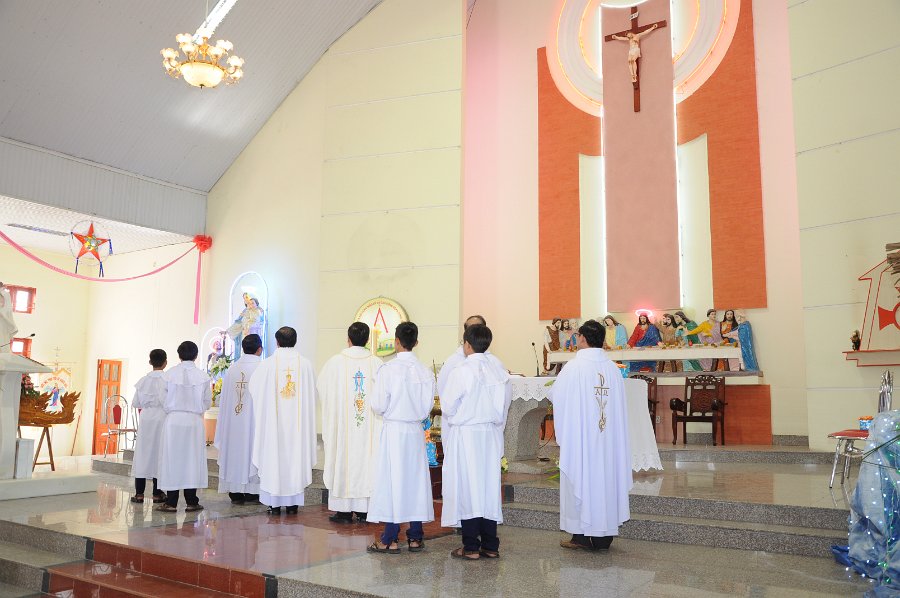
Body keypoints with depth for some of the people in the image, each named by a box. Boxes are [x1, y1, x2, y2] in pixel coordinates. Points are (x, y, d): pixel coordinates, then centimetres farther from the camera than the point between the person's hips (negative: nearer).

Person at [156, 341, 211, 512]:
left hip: (173, 420, 0)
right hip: (194, 421, 0)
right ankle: (191, 501, 10)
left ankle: (171, 502, 8)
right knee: (192, 459, 7)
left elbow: (164, 399, 2)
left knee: (172, 459, 6)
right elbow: (207, 403, 5)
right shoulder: (203, 376, -3)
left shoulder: (170, 374, -4)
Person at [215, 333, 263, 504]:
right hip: (253, 420, -4)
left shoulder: (231, 369, 3)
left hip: (233, 420, 4)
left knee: (234, 452, 9)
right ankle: (251, 492, 6)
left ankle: (235, 493, 13)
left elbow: (224, 399, 8)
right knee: (251, 451, 3)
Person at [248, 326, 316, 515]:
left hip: (273, 418, -1)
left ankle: (274, 504, 9)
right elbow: (312, 393, 5)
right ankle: (293, 503, 12)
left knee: (273, 457, 6)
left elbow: (253, 388, 6)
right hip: (298, 420, 1)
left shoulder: (267, 364, -7)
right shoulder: (306, 364, -4)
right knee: (296, 457, 8)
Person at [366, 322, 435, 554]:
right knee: (416, 479, 10)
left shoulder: (388, 369, -13)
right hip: (416, 431, 3)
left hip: (393, 430, -3)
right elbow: (427, 406, 4)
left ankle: (390, 539, 8)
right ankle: (415, 537, 16)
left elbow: (378, 405, -10)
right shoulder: (425, 372, -2)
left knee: (392, 480, 3)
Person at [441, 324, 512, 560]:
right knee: (489, 486, 11)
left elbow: (448, 406, -10)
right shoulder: (500, 372, 0)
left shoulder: (460, 372, -15)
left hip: (465, 435, -5)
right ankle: (490, 546, 17)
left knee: (467, 488, 3)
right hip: (491, 436, 5)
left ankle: (471, 547, 8)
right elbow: (506, 402, 7)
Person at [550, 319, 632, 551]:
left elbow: (555, 396, -3)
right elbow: (618, 402, 8)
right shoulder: (612, 367, 1)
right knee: (605, 477, 11)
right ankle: (604, 536, 18)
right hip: (608, 436, 5)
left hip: (580, 435, -5)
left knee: (580, 478, 4)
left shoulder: (573, 367, -13)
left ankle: (582, 536, 9)